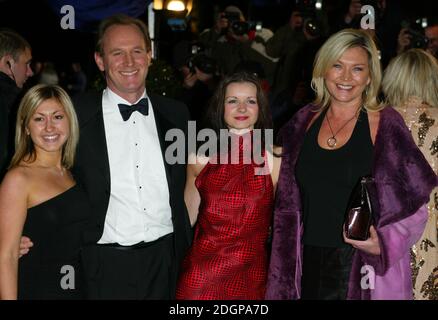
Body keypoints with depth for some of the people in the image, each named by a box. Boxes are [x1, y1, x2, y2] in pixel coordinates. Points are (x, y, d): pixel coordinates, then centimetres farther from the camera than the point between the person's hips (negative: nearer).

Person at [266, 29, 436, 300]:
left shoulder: (386, 125, -6)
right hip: (309, 266, 3)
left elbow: (414, 208, -4)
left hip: (365, 268, -3)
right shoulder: (304, 122, 5)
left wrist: (382, 245, -20)